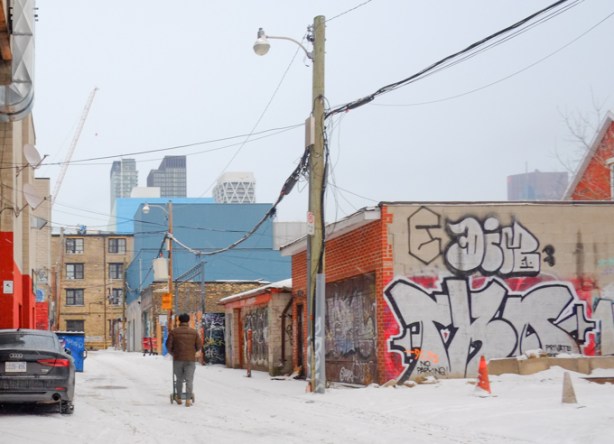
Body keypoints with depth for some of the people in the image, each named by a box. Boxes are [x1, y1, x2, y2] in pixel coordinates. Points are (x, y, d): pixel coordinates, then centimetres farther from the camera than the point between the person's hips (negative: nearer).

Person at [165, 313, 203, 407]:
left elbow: (168, 345, -3)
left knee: (179, 379, 16)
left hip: (178, 359, 1)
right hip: (190, 360, -1)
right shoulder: (194, 332, 1)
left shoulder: (174, 332, -1)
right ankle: (188, 400, -11)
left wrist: (172, 353, 18)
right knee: (189, 380, -2)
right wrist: (196, 352, 23)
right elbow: (199, 346, 2)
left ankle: (178, 398, 24)